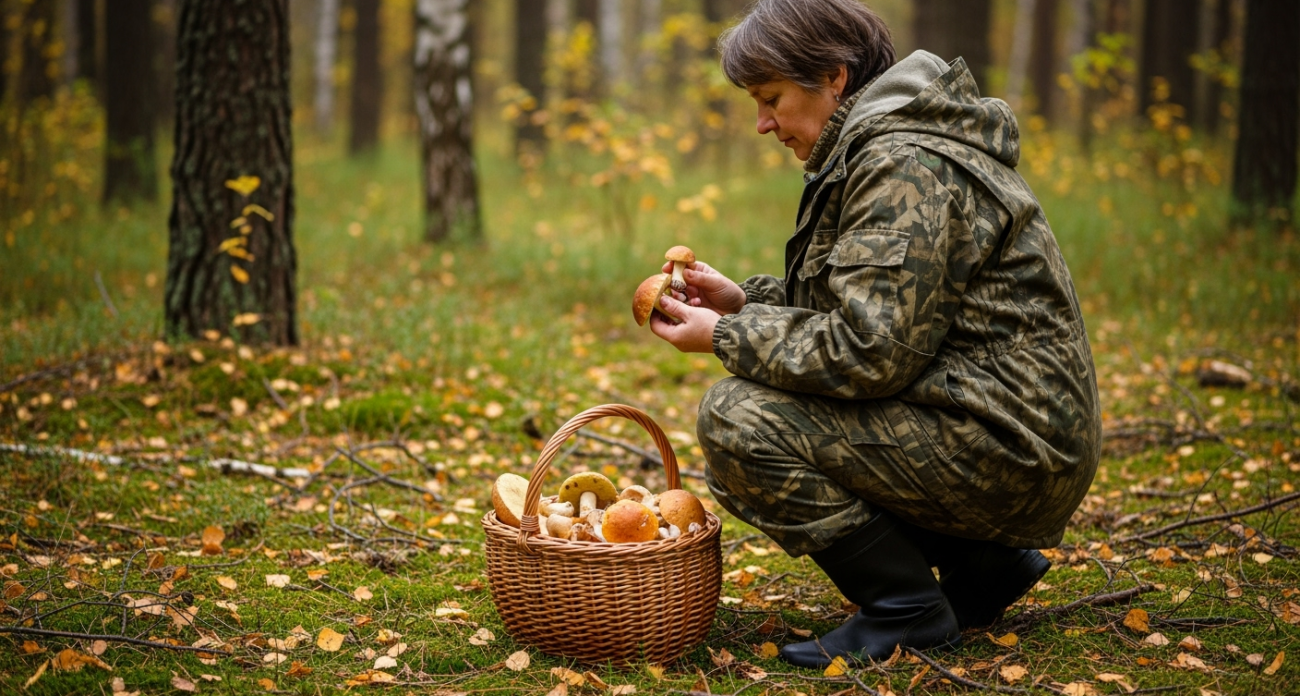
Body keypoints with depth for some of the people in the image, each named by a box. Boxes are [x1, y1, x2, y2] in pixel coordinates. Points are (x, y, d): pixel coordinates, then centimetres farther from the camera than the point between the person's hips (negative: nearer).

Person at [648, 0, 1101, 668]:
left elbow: (869, 349, -24)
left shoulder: (904, 166, -17)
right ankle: (980, 563, 15)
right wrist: (744, 299, 9)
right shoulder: (877, 146, 15)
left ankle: (908, 610, -4)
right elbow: (861, 303, 22)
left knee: (736, 419, -17)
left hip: (1008, 450, -11)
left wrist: (725, 336, -13)